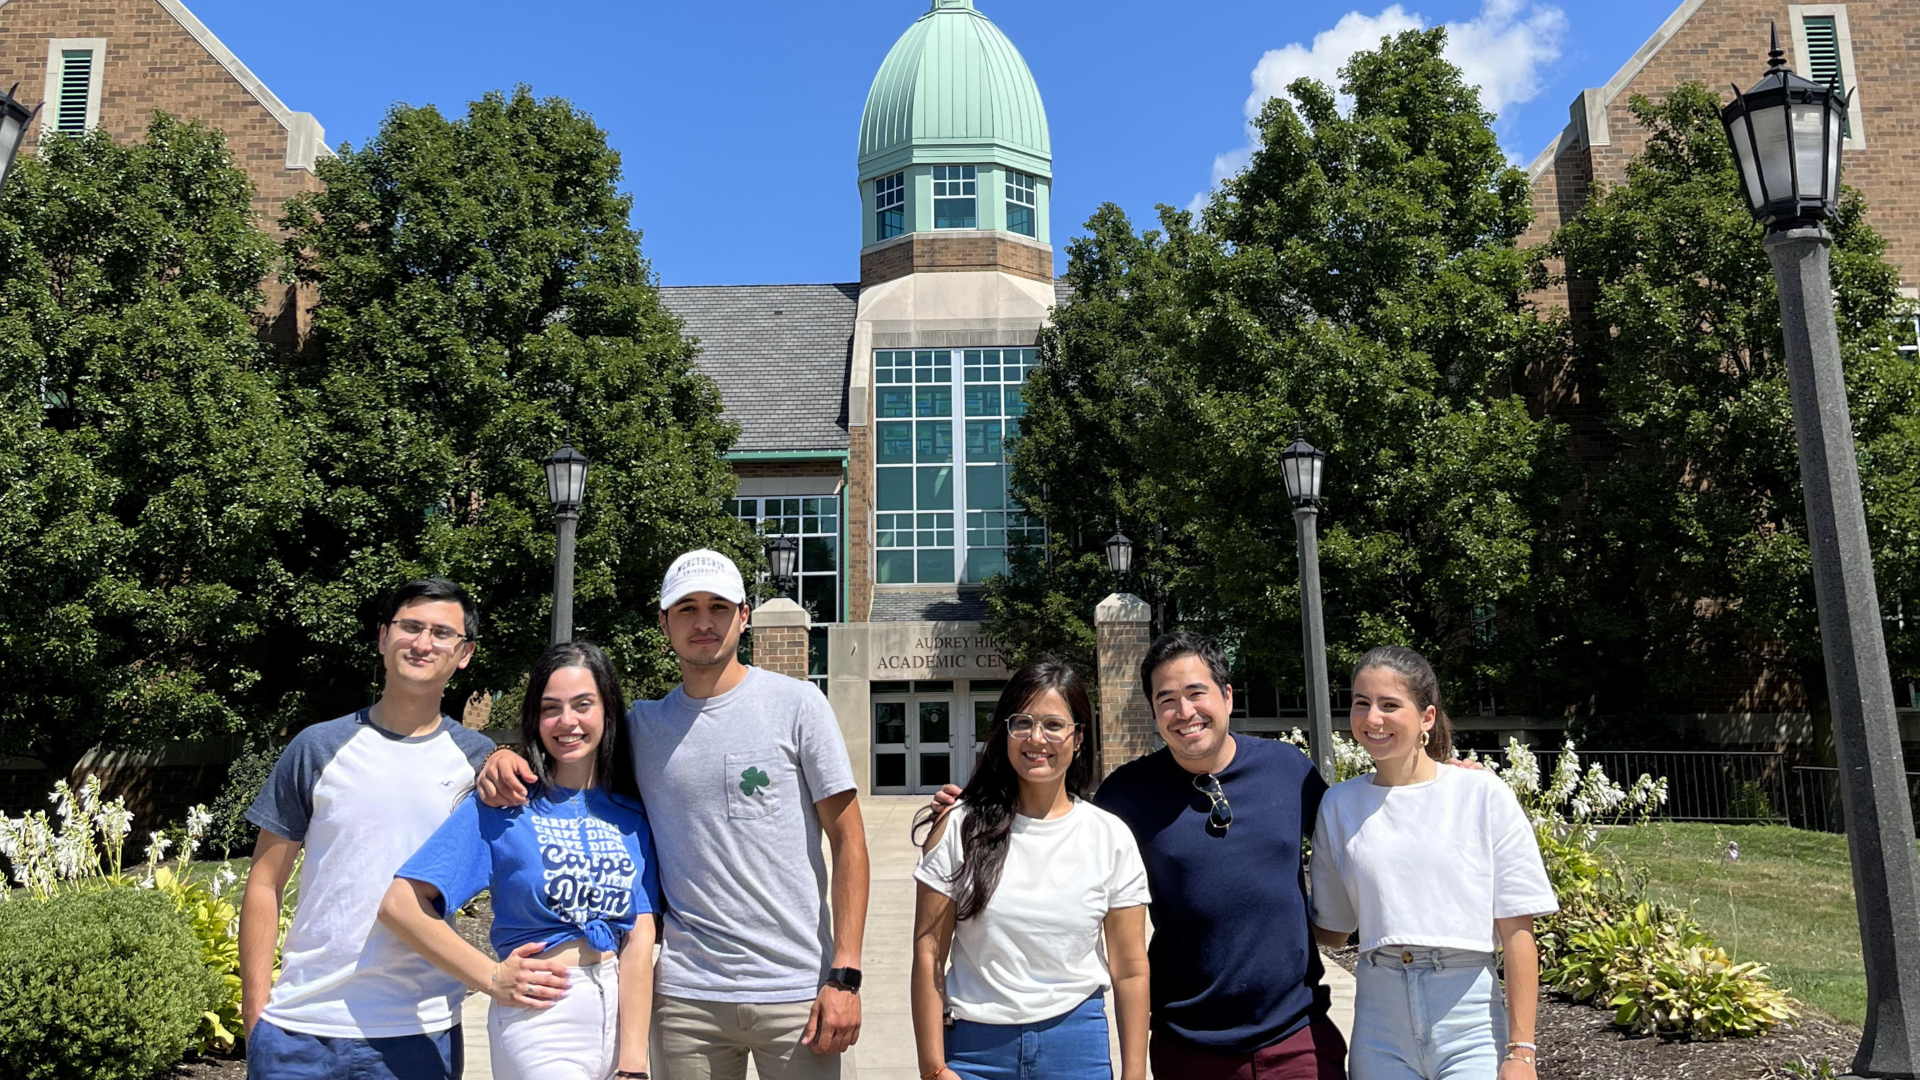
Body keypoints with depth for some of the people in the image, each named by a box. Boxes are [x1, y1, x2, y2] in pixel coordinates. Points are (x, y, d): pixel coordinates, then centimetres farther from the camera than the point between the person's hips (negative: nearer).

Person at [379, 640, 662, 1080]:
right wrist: (492, 978, -8)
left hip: (625, 1011, 3)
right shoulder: (501, 806, -4)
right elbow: (400, 904, -8)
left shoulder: (633, 816, 4)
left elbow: (640, 941, -3)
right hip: (541, 1017, -3)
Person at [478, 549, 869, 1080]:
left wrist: (845, 976, -9)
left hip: (797, 994, -2)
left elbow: (848, 840, -3)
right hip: (687, 996, 3)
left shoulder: (796, 704, -2)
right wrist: (506, 755, -4)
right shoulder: (642, 725, 6)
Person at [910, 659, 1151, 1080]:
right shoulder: (960, 829, -6)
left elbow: (1130, 970, 1)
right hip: (974, 1046, -1)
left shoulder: (1110, 837, -3)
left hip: (1076, 1044, 1)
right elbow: (928, 954, -5)